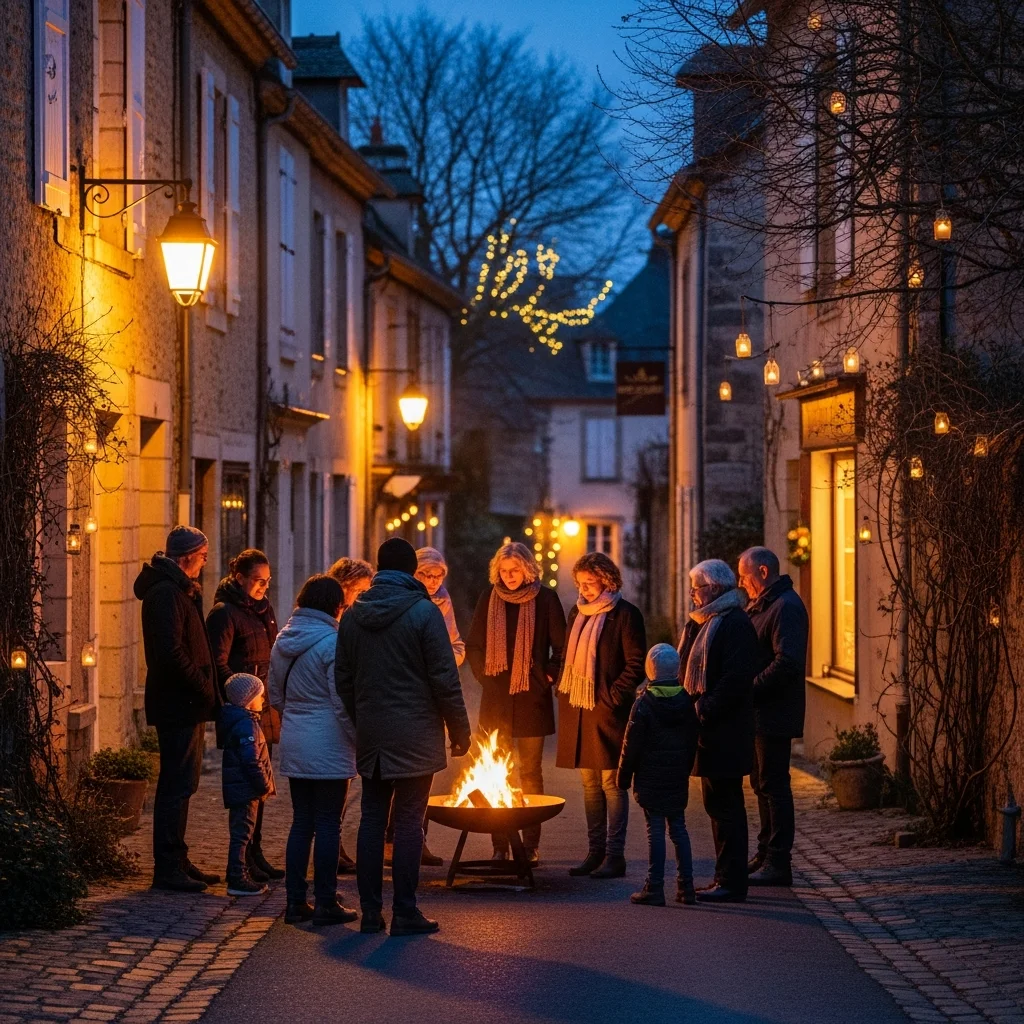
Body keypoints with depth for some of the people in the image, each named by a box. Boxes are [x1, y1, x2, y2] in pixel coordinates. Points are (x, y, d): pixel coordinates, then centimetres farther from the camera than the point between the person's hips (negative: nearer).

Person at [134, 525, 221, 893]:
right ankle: (168, 869, -4)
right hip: (179, 706, -11)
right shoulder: (166, 593, -16)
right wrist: (203, 689, -17)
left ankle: (176, 862, 23)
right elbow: (171, 652, -25)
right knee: (177, 786, -7)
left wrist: (205, 690, 11)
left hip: (186, 706, 11)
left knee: (180, 784, 15)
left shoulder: (179, 590, 18)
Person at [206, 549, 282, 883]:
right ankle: (244, 860, -2)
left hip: (266, 711, 8)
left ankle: (255, 855, 21)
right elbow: (218, 665, -15)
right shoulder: (224, 613, -11)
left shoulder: (264, 610, 15)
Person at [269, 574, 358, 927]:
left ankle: (295, 901, 13)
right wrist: (359, 739, -7)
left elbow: (275, 696, 17)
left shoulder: (283, 641, 9)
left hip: (293, 745, 7)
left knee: (301, 822, 12)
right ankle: (325, 904, 4)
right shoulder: (332, 642, -14)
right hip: (328, 746, -7)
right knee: (328, 825, 0)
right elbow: (343, 701, -16)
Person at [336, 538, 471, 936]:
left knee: (372, 819, 9)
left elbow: (343, 679, 12)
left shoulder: (353, 616, 6)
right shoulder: (424, 612, -9)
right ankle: (405, 914, 0)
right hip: (415, 736, -4)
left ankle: (370, 912, 11)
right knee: (409, 821, -1)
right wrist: (460, 730, -2)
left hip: (371, 737, 4)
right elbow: (445, 679, -10)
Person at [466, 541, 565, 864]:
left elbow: (560, 646, 4)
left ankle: (531, 846, 7)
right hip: (496, 698, 2)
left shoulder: (545, 599, -1)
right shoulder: (489, 599, 6)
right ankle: (499, 846, 6)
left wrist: (548, 678, -2)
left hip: (532, 698, -2)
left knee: (530, 772, 2)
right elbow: (474, 645, 15)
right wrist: (484, 676, 5)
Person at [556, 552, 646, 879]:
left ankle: (615, 855, -3)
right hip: (578, 710, 7)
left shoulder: (625, 614, -6)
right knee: (590, 782, 10)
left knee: (611, 782, -6)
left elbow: (636, 664, -8)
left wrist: (613, 697, -14)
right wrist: (565, 690, 10)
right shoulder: (577, 614, 15)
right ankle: (596, 851, 16)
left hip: (607, 710, -7)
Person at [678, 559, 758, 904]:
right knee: (717, 805, 13)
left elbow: (735, 679, -21)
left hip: (725, 731, -10)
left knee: (725, 805, -6)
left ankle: (731, 882, -1)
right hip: (710, 732, 10)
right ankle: (726, 877, 19)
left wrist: (704, 711, -21)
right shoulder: (704, 623, 17)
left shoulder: (735, 624, -13)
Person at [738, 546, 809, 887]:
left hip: (773, 714, -10)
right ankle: (766, 855, 24)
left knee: (774, 785, -6)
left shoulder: (785, 607, -16)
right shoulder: (760, 606, 17)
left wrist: (749, 690, -21)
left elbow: (787, 662, -25)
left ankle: (778, 863, -2)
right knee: (763, 784, 15)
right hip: (759, 713, 10)